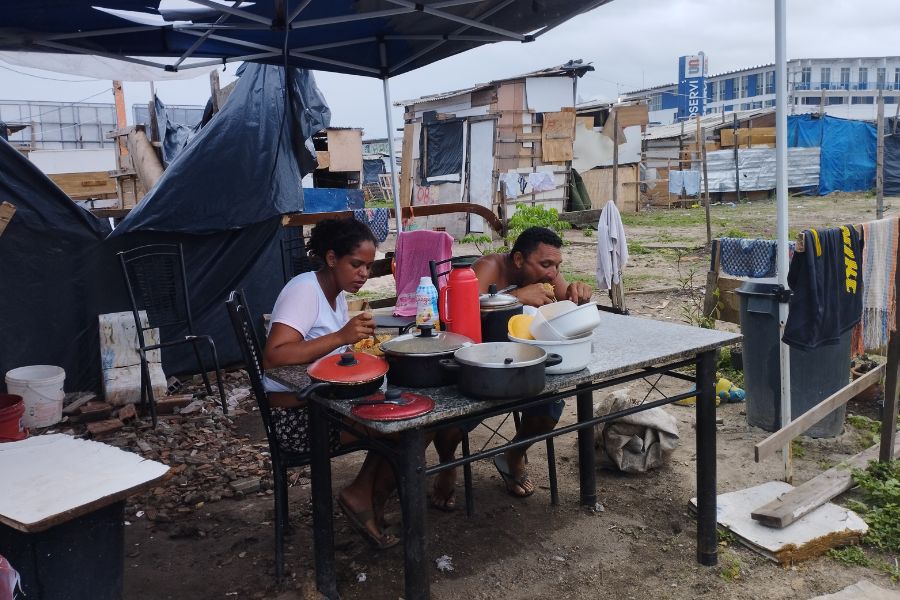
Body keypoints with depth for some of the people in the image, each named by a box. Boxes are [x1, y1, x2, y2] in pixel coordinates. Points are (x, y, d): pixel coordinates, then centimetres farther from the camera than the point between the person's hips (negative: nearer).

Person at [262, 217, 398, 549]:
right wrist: (341, 336, -35)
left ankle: (367, 498, 8)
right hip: (296, 416, -9)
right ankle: (364, 498, 3)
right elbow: (272, 357, -30)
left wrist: (359, 334, -4)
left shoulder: (336, 293, 11)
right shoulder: (304, 289, -17)